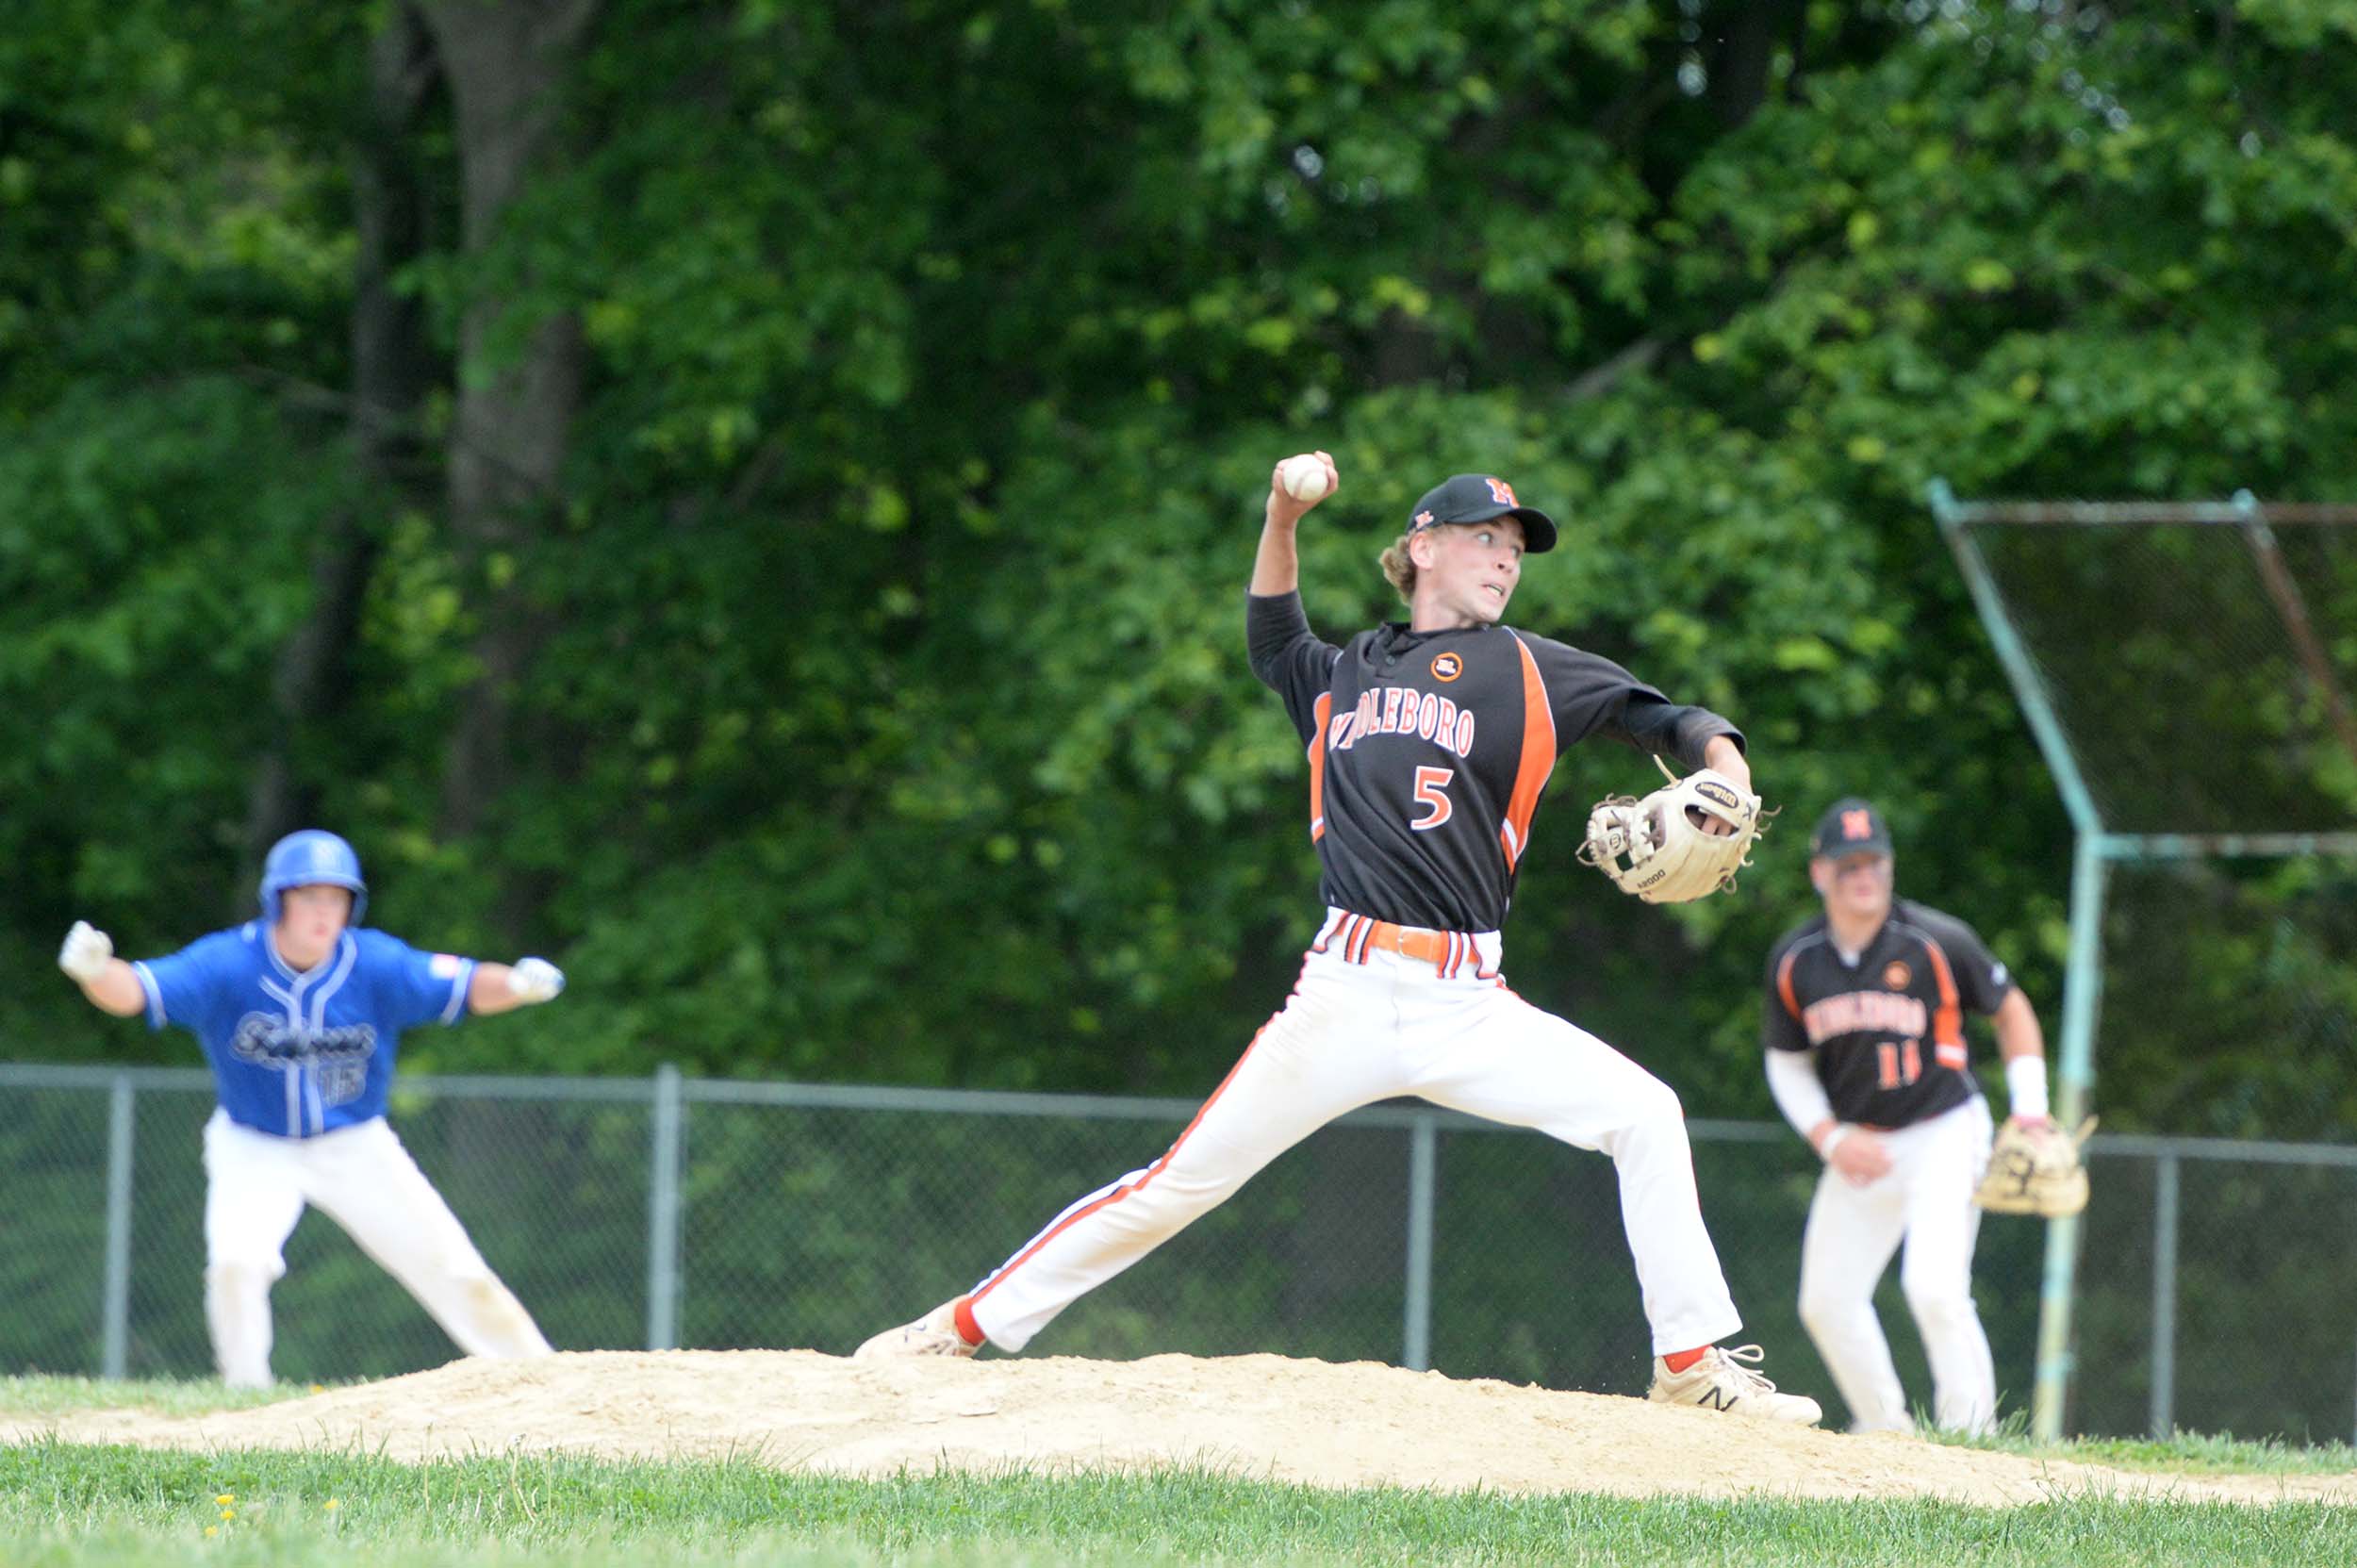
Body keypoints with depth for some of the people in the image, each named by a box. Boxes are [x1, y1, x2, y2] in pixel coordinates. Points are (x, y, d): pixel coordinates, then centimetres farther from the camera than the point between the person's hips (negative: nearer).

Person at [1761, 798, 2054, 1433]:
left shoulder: (1935, 941, -13)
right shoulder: (1794, 962, -3)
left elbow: (2011, 1010, 2)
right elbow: (1786, 1061, 10)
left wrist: (2030, 1111, -7)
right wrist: (1831, 1139, -5)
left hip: (1945, 1133, -5)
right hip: (1859, 1148, 5)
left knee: (1934, 1287, -22)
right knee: (1827, 1302, 2)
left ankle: (1969, 1429, -10)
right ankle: (1884, 1431, 19)